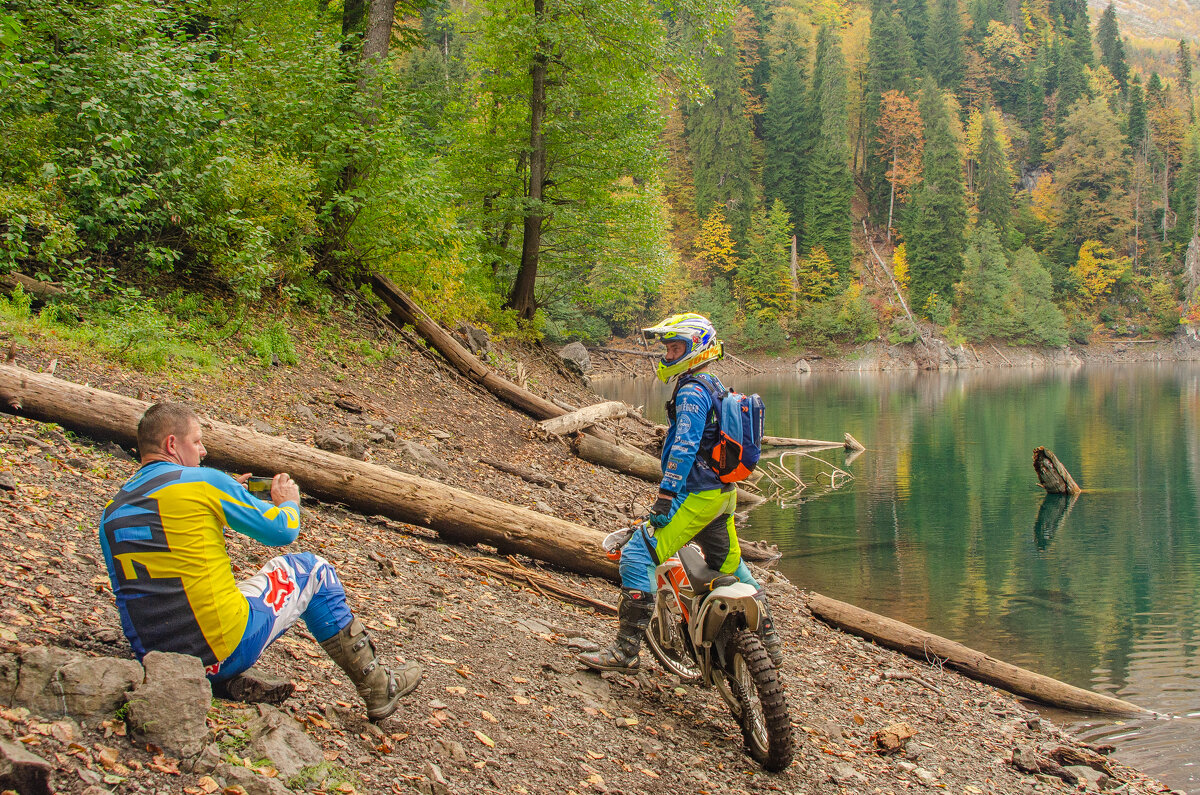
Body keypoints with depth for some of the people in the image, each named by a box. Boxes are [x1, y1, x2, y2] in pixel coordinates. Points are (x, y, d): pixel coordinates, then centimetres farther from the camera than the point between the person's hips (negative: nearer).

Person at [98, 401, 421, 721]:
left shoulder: (111, 512, 9)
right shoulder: (203, 481, -7)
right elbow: (282, 531, 1)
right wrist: (288, 502, 24)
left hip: (152, 659, 6)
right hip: (225, 651, -6)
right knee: (310, 569, 16)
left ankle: (231, 681, 12)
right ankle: (377, 689, 21)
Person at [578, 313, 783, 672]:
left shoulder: (692, 390, -14)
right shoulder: (715, 387, 18)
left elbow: (685, 446, -24)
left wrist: (666, 494, -29)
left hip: (696, 494, -11)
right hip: (723, 494, 11)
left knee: (638, 555, -14)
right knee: (729, 565, 23)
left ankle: (626, 648, -16)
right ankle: (769, 642, 34)